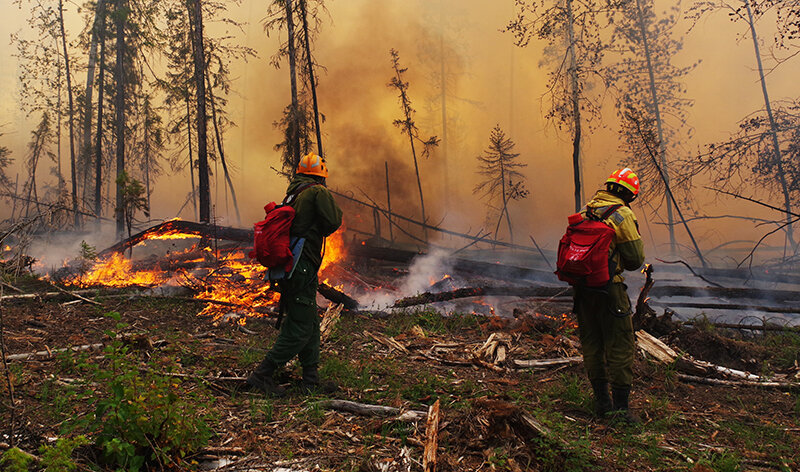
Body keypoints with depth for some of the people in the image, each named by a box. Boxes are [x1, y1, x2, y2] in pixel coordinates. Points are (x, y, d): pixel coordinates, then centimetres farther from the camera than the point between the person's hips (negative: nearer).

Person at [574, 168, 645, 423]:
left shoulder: (585, 211, 9)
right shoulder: (622, 215, -10)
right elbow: (636, 258, -7)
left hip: (582, 285, 6)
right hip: (608, 287, -6)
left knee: (592, 343, 14)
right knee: (619, 345, 2)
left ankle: (601, 400, 22)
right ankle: (620, 405, 5)